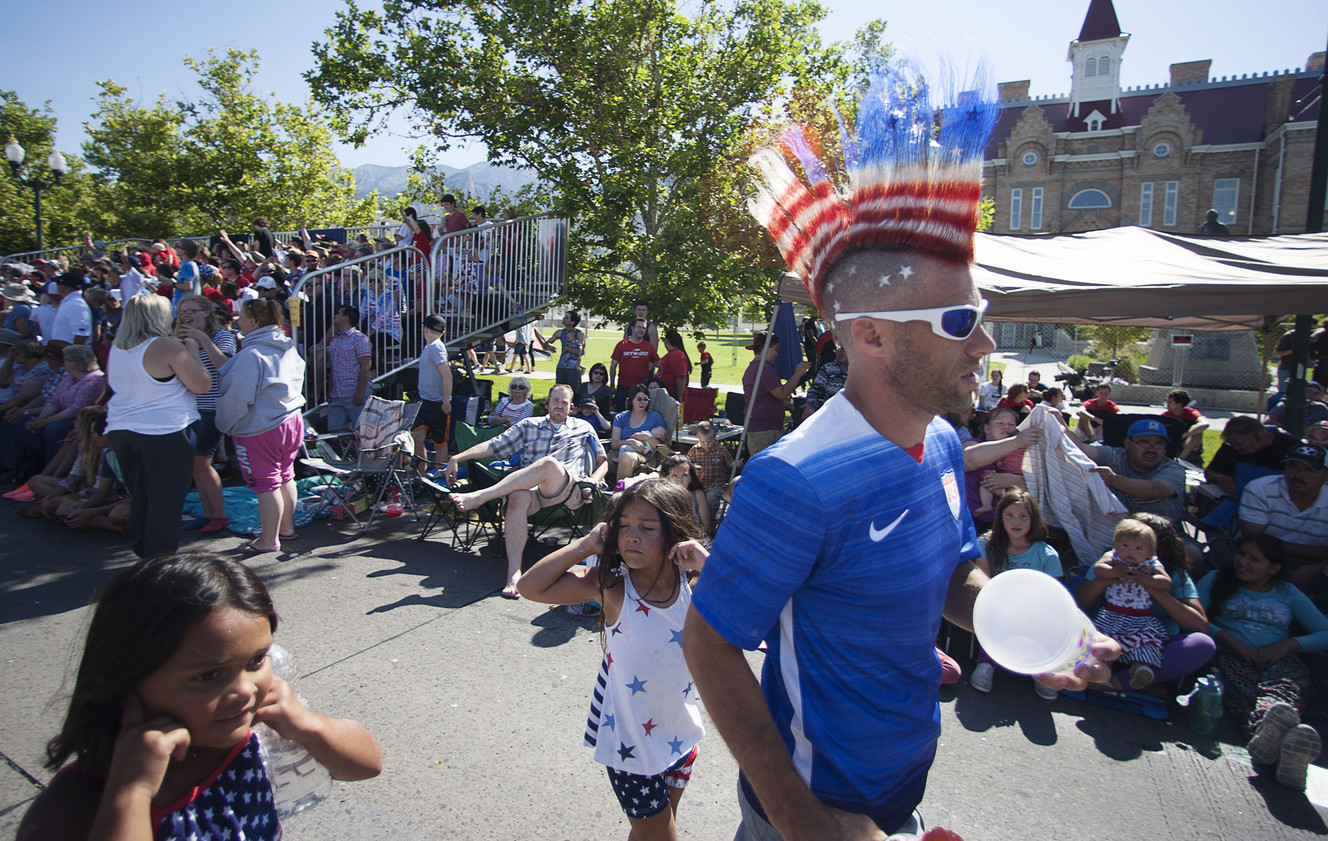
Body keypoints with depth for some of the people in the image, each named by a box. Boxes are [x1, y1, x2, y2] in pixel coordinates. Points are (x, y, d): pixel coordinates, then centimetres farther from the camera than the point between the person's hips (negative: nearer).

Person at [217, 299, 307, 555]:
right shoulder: (288, 348, 6)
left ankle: (269, 540, 11)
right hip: (293, 420, 8)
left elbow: (237, 397, -18)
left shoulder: (251, 354, -19)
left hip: (261, 429, -8)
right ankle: (287, 528, 32)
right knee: (285, 477, 19)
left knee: (266, 484, 1)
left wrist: (225, 425, -2)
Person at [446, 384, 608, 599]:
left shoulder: (583, 428, 28)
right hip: (532, 487, 2)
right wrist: (457, 458, 11)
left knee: (549, 463, -37)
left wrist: (594, 478, 2)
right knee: (517, 497, -37)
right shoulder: (528, 426, 29)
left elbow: (603, 460, 25)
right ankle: (514, 573, -42)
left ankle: (478, 497, -36)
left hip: (571, 490, -1)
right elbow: (493, 446, 23)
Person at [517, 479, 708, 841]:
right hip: (629, 739, -4)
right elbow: (531, 587, -20)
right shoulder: (611, 585, -18)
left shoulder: (693, 584, -11)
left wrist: (708, 563, -28)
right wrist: (584, 546, -26)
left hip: (679, 732, 4)